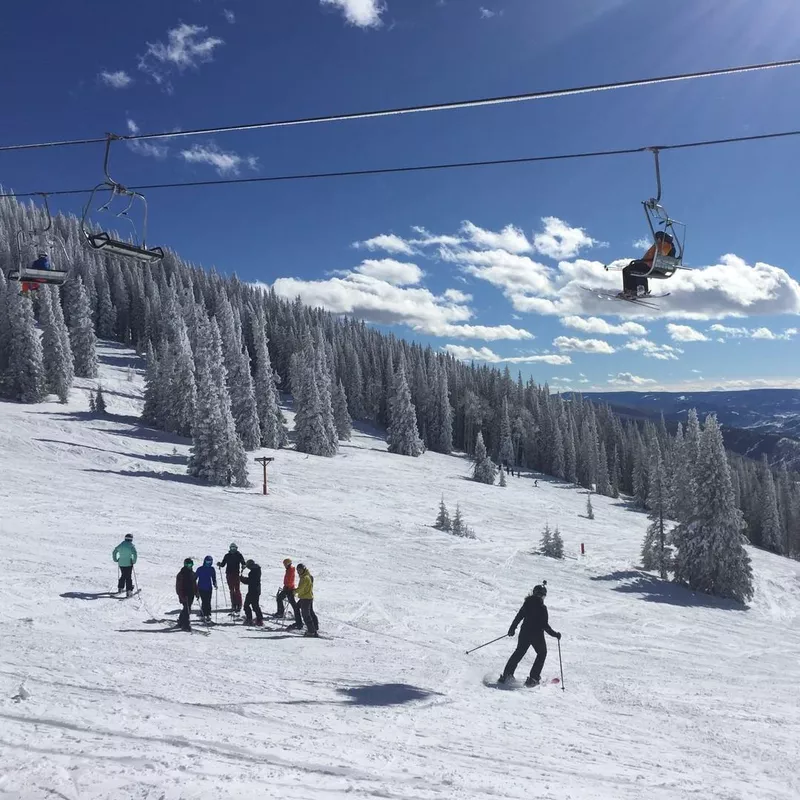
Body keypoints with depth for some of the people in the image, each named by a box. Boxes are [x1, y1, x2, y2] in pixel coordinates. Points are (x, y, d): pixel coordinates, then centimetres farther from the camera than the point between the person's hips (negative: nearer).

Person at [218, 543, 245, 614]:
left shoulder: (239, 555, 2)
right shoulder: (227, 556, 9)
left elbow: (243, 562, -3)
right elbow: (223, 564, 11)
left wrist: (243, 566, -24)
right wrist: (220, 564, -10)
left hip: (236, 574, -3)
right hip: (229, 575, 3)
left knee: (237, 590, -7)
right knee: (231, 590, 7)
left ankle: (239, 605, -5)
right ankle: (233, 605, 12)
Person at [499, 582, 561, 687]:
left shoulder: (527, 603, -1)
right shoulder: (542, 607, -15)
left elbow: (518, 617, 5)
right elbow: (544, 624, -15)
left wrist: (512, 628, 16)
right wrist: (554, 634, -4)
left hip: (524, 633, 4)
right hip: (537, 635, -4)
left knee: (519, 652, 20)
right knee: (542, 653, 19)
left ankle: (506, 675, 11)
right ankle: (533, 678, 10)